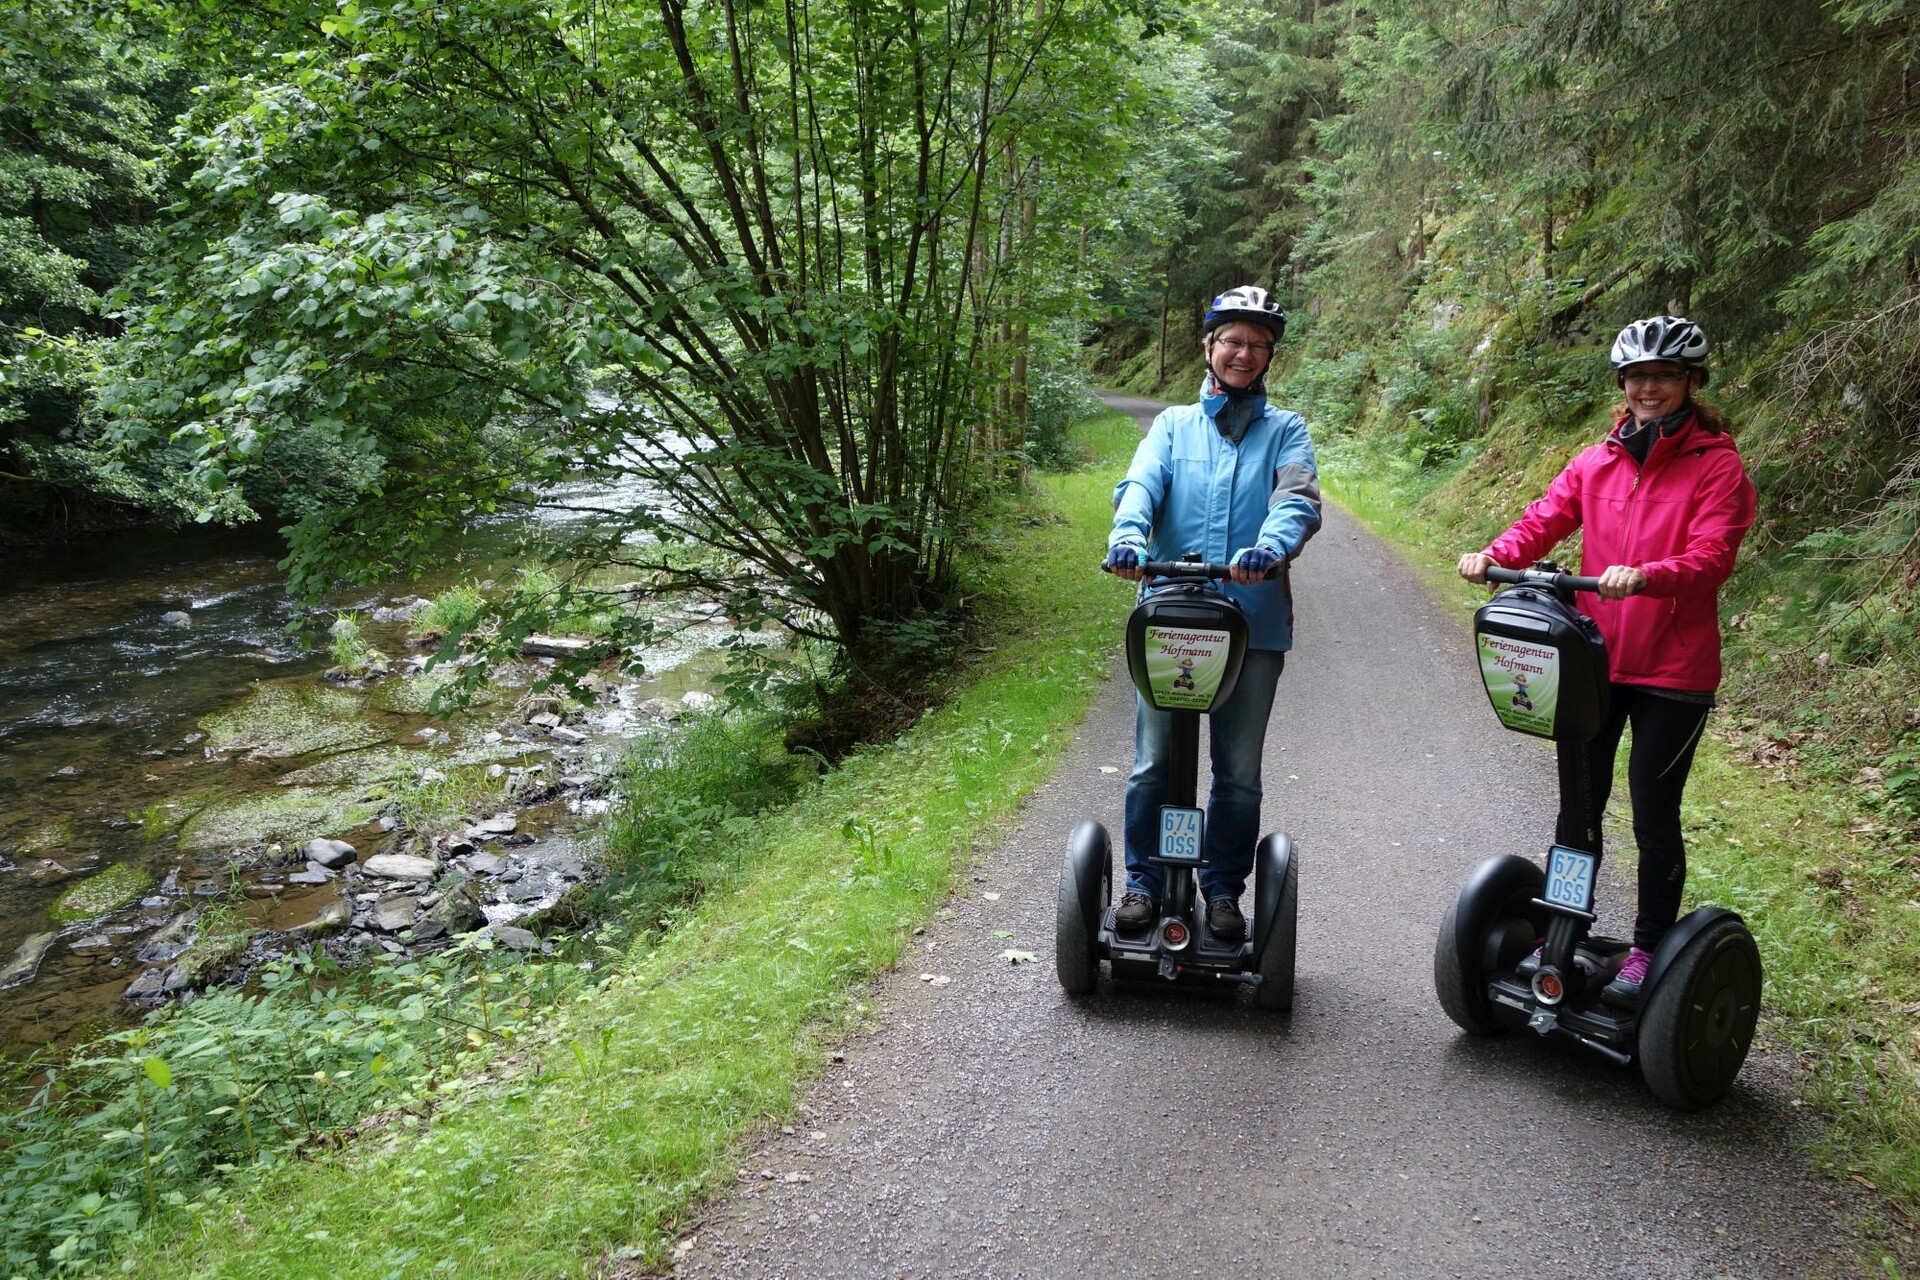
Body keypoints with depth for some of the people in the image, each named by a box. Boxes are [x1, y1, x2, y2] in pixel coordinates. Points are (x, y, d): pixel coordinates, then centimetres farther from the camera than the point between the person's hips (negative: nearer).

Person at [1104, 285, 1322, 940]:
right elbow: (1140, 483, -5)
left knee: (1239, 772, 8)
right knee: (1153, 762, 4)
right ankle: (1143, 882, 18)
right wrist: (1127, 534, -28)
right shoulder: (1173, 424, 13)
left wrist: (1271, 545, -31)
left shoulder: (1285, 430, 11)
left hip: (1255, 622, 0)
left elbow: (1298, 497, -8)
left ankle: (1223, 889, 23)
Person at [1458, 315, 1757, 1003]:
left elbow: (1712, 557, -17)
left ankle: (1649, 948, 21)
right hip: (1594, 658, 4)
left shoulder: (1717, 466, -4)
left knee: (1654, 815, 4)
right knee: (1578, 803, 12)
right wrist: (1494, 555, -23)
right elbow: (1545, 519, -2)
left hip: (1673, 669, -4)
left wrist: (1643, 575, -36)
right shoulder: (1596, 463, 8)